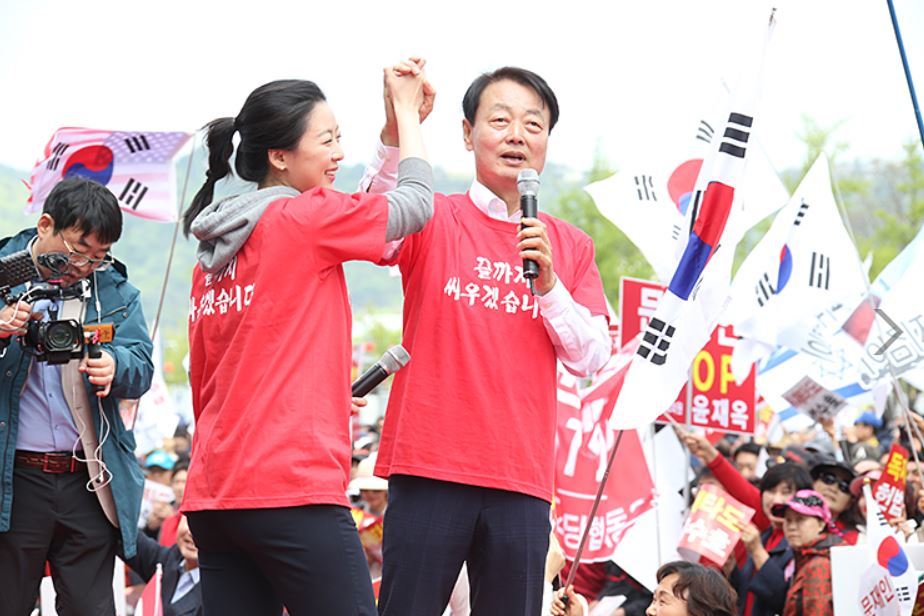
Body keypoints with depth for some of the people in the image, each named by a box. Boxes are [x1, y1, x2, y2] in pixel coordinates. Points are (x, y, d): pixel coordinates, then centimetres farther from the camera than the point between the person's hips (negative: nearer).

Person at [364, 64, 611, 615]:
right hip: (429, 470, -2)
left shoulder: (570, 247, 13)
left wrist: (547, 283, -9)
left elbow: (591, 358, 7)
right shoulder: (434, 219, 5)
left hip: (521, 479, 3)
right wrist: (395, 131, -34)